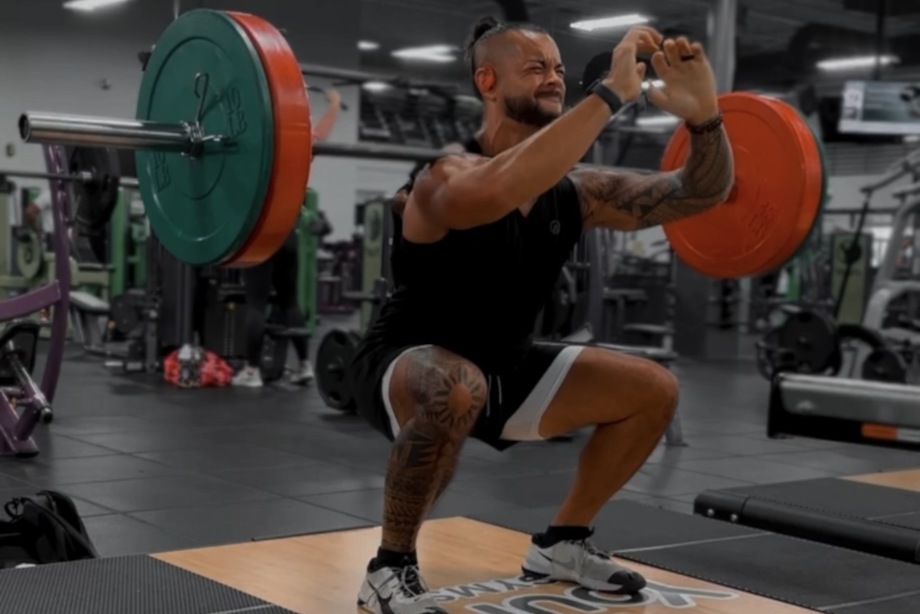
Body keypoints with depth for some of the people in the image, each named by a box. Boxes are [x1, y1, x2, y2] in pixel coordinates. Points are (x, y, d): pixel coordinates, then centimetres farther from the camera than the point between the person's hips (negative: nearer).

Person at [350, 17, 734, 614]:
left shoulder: (573, 189, -5)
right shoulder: (448, 175, -26)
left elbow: (700, 192, -5)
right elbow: (498, 193, -52)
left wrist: (704, 115, -25)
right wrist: (610, 95, -50)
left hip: (500, 365, 7)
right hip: (404, 366, -7)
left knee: (653, 391, 2)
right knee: (456, 392, -42)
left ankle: (561, 542, 18)